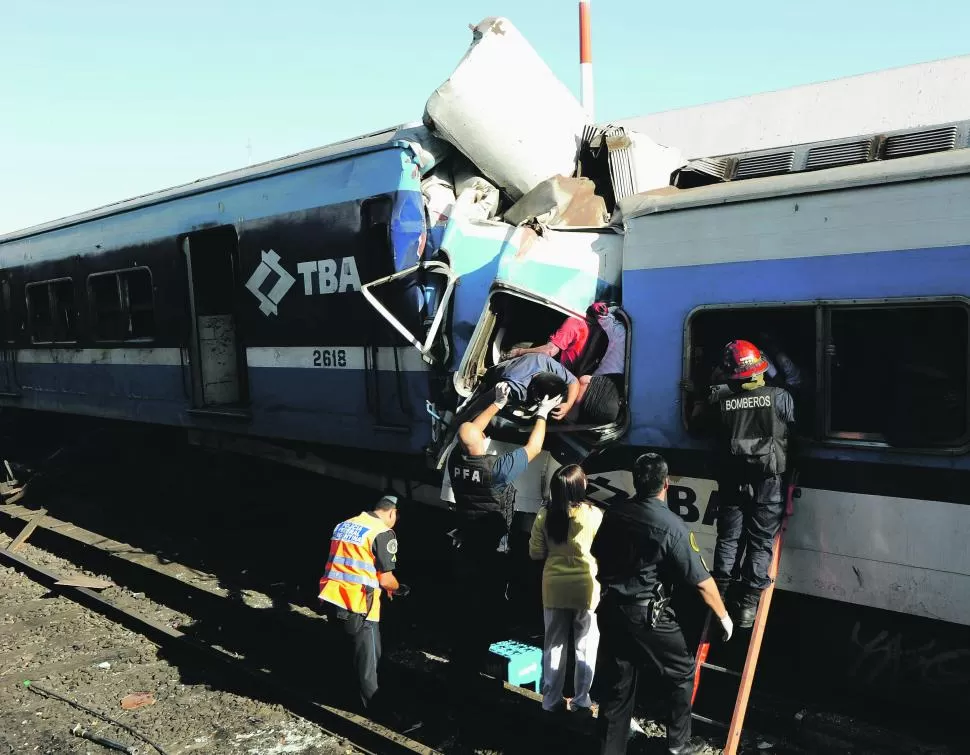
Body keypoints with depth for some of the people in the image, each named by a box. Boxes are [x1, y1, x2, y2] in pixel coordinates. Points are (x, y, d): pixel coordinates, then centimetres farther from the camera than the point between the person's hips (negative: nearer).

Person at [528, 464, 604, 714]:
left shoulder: (545, 515, -7)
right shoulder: (594, 514, -13)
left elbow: (536, 552, 0)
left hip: (554, 587, 2)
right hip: (586, 586, -2)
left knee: (553, 645, 15)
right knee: (585, 647, 14)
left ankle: (551, 700, 21)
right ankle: (581, 700, 21)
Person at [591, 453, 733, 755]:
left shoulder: (614, 513, -1)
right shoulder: (672, 527, -17)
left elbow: (597, 556, 13)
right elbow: (702, 582, -12)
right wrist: (723, 616, 3)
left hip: (610, 610, 5)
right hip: (647, 616, -5)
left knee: (615, 684, 14)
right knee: (682, 672, 18)